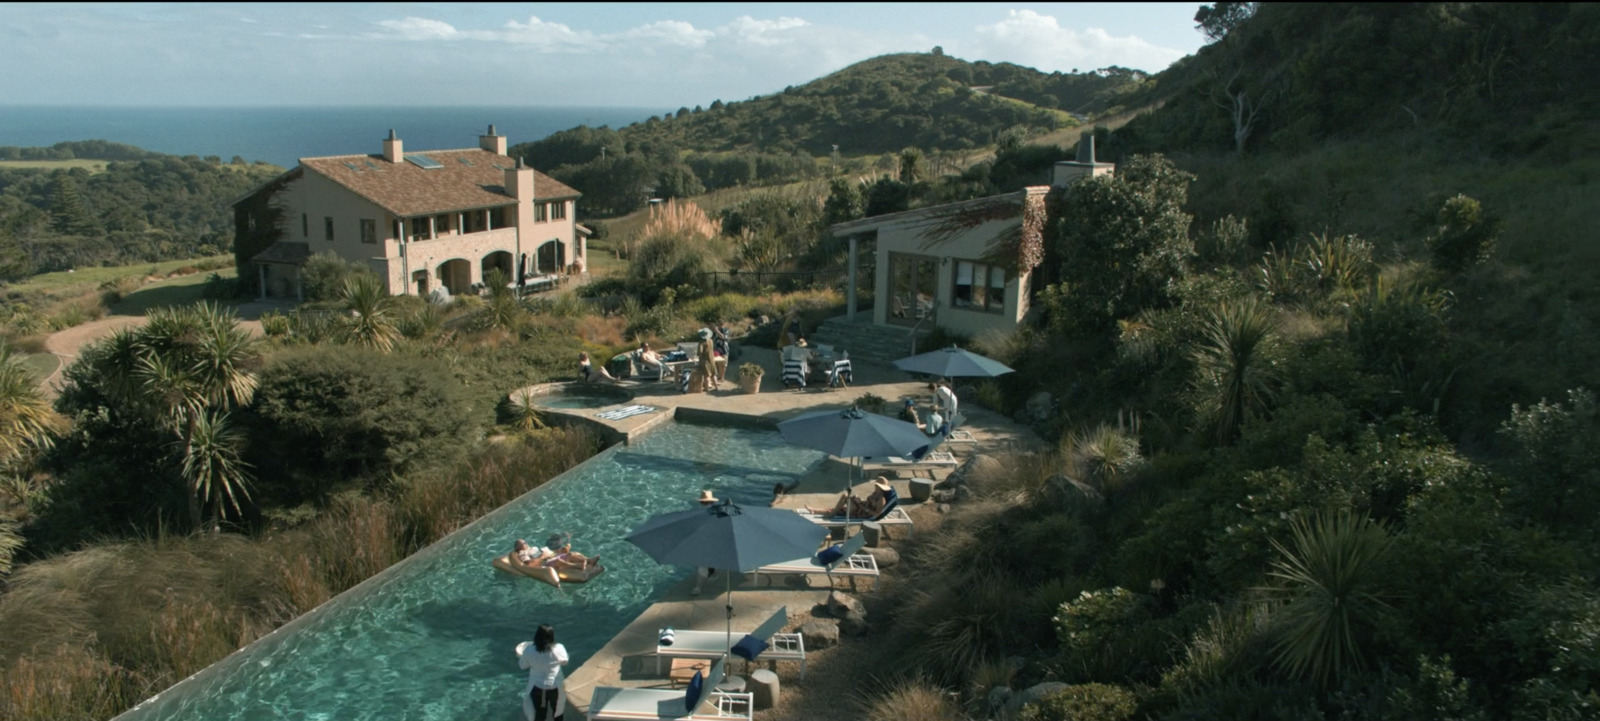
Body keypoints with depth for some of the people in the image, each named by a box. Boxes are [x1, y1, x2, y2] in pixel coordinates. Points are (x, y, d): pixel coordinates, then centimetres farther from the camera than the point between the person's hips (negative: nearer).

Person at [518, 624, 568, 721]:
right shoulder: (559, 649, -21)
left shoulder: (529, 650, -20)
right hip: (555, 687, 0)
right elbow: (564, 662, -1)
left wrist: (519, 655, 17)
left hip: (537, 688, 0)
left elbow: (523, 665, -3)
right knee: (558, 710, 25)